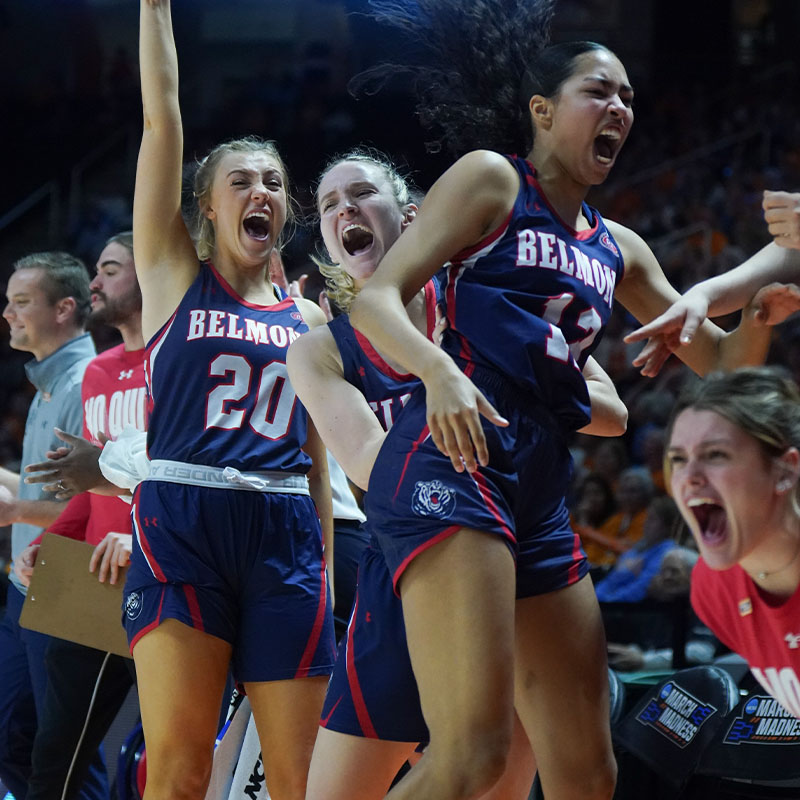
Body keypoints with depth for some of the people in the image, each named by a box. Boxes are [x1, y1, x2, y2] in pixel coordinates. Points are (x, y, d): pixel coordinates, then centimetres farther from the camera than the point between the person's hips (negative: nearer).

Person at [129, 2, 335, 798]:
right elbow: (162, 118, 4)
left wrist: (323, 568, 14)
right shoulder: (173, 275, 10)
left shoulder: (309, 320, 17)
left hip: (285, 536, 3)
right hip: (181, 524, -3)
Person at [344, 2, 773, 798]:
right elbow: (375, 299, -3)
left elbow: (720, 358, 31)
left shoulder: (616, 248, 26)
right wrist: (440, 371, -24)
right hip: (454, 461, -8)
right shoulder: (491, 179, 6)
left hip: (541, 493, 8)